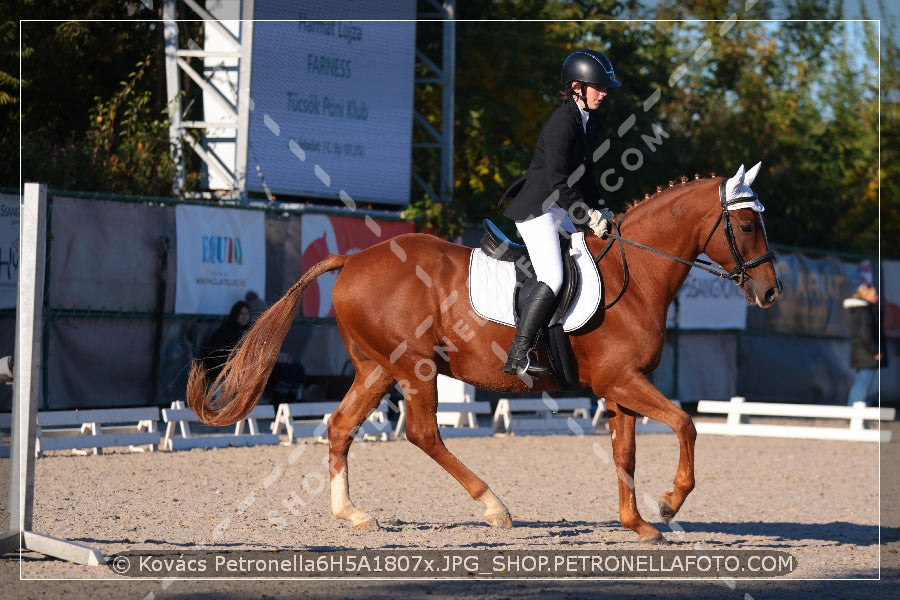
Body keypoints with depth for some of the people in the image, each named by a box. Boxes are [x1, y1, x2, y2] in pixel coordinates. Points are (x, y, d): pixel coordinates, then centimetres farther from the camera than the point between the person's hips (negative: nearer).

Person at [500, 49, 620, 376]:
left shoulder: (591, 120, 8)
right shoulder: (561, 124, -21)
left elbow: (585, 171, 16)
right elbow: (557, 181, -23)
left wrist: (599, 210, 8)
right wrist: (587, 215, -20)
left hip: (560, 209, 10)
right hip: (536, 208, -10)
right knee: (552, 279, -20)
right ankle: (517, 356, -20)